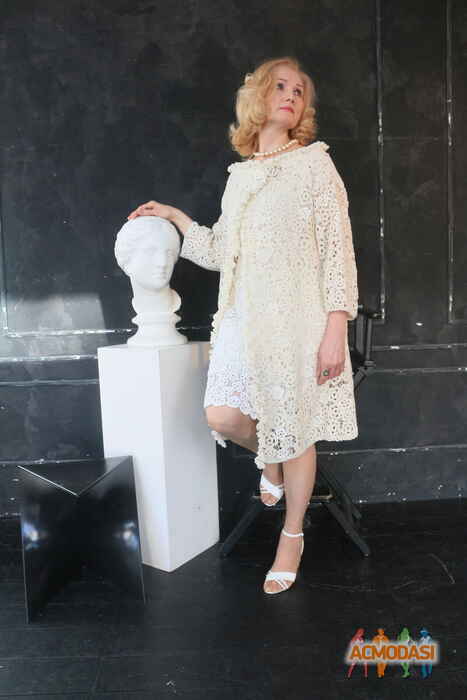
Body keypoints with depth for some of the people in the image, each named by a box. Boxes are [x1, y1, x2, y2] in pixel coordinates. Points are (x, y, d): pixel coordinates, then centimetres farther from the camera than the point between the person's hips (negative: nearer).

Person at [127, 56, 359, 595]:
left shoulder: (313, 162, 2)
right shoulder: (240, 175, 16)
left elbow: (338, 249, -6)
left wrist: (336, 328, -14)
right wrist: (175, 218, 13)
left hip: (297, 317, -4)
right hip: (243, 316, 4)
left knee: (294, 430, 2)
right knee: (222, 417, -9)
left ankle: (292, 536, 24)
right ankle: (270, 461, 26)